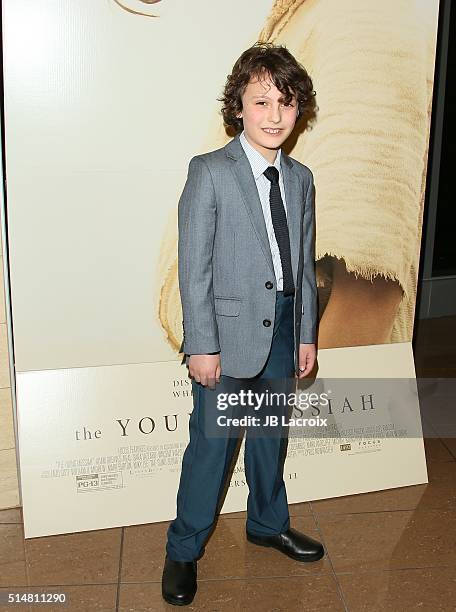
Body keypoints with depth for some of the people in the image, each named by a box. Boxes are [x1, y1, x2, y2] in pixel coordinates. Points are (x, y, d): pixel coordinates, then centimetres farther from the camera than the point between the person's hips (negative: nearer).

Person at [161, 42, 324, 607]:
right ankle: (184, 550, 24)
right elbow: (193, 267, -13)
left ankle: (268, 524, 43)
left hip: (283, 331, 6)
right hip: (229, 333, -5)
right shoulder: (209, 172, -10)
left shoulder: (300, 179, 8)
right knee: (212, 443, 4)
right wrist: (202, 345, -15)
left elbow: (304, 264, 10)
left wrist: (306, 335, 10)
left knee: (271, 436, 20)